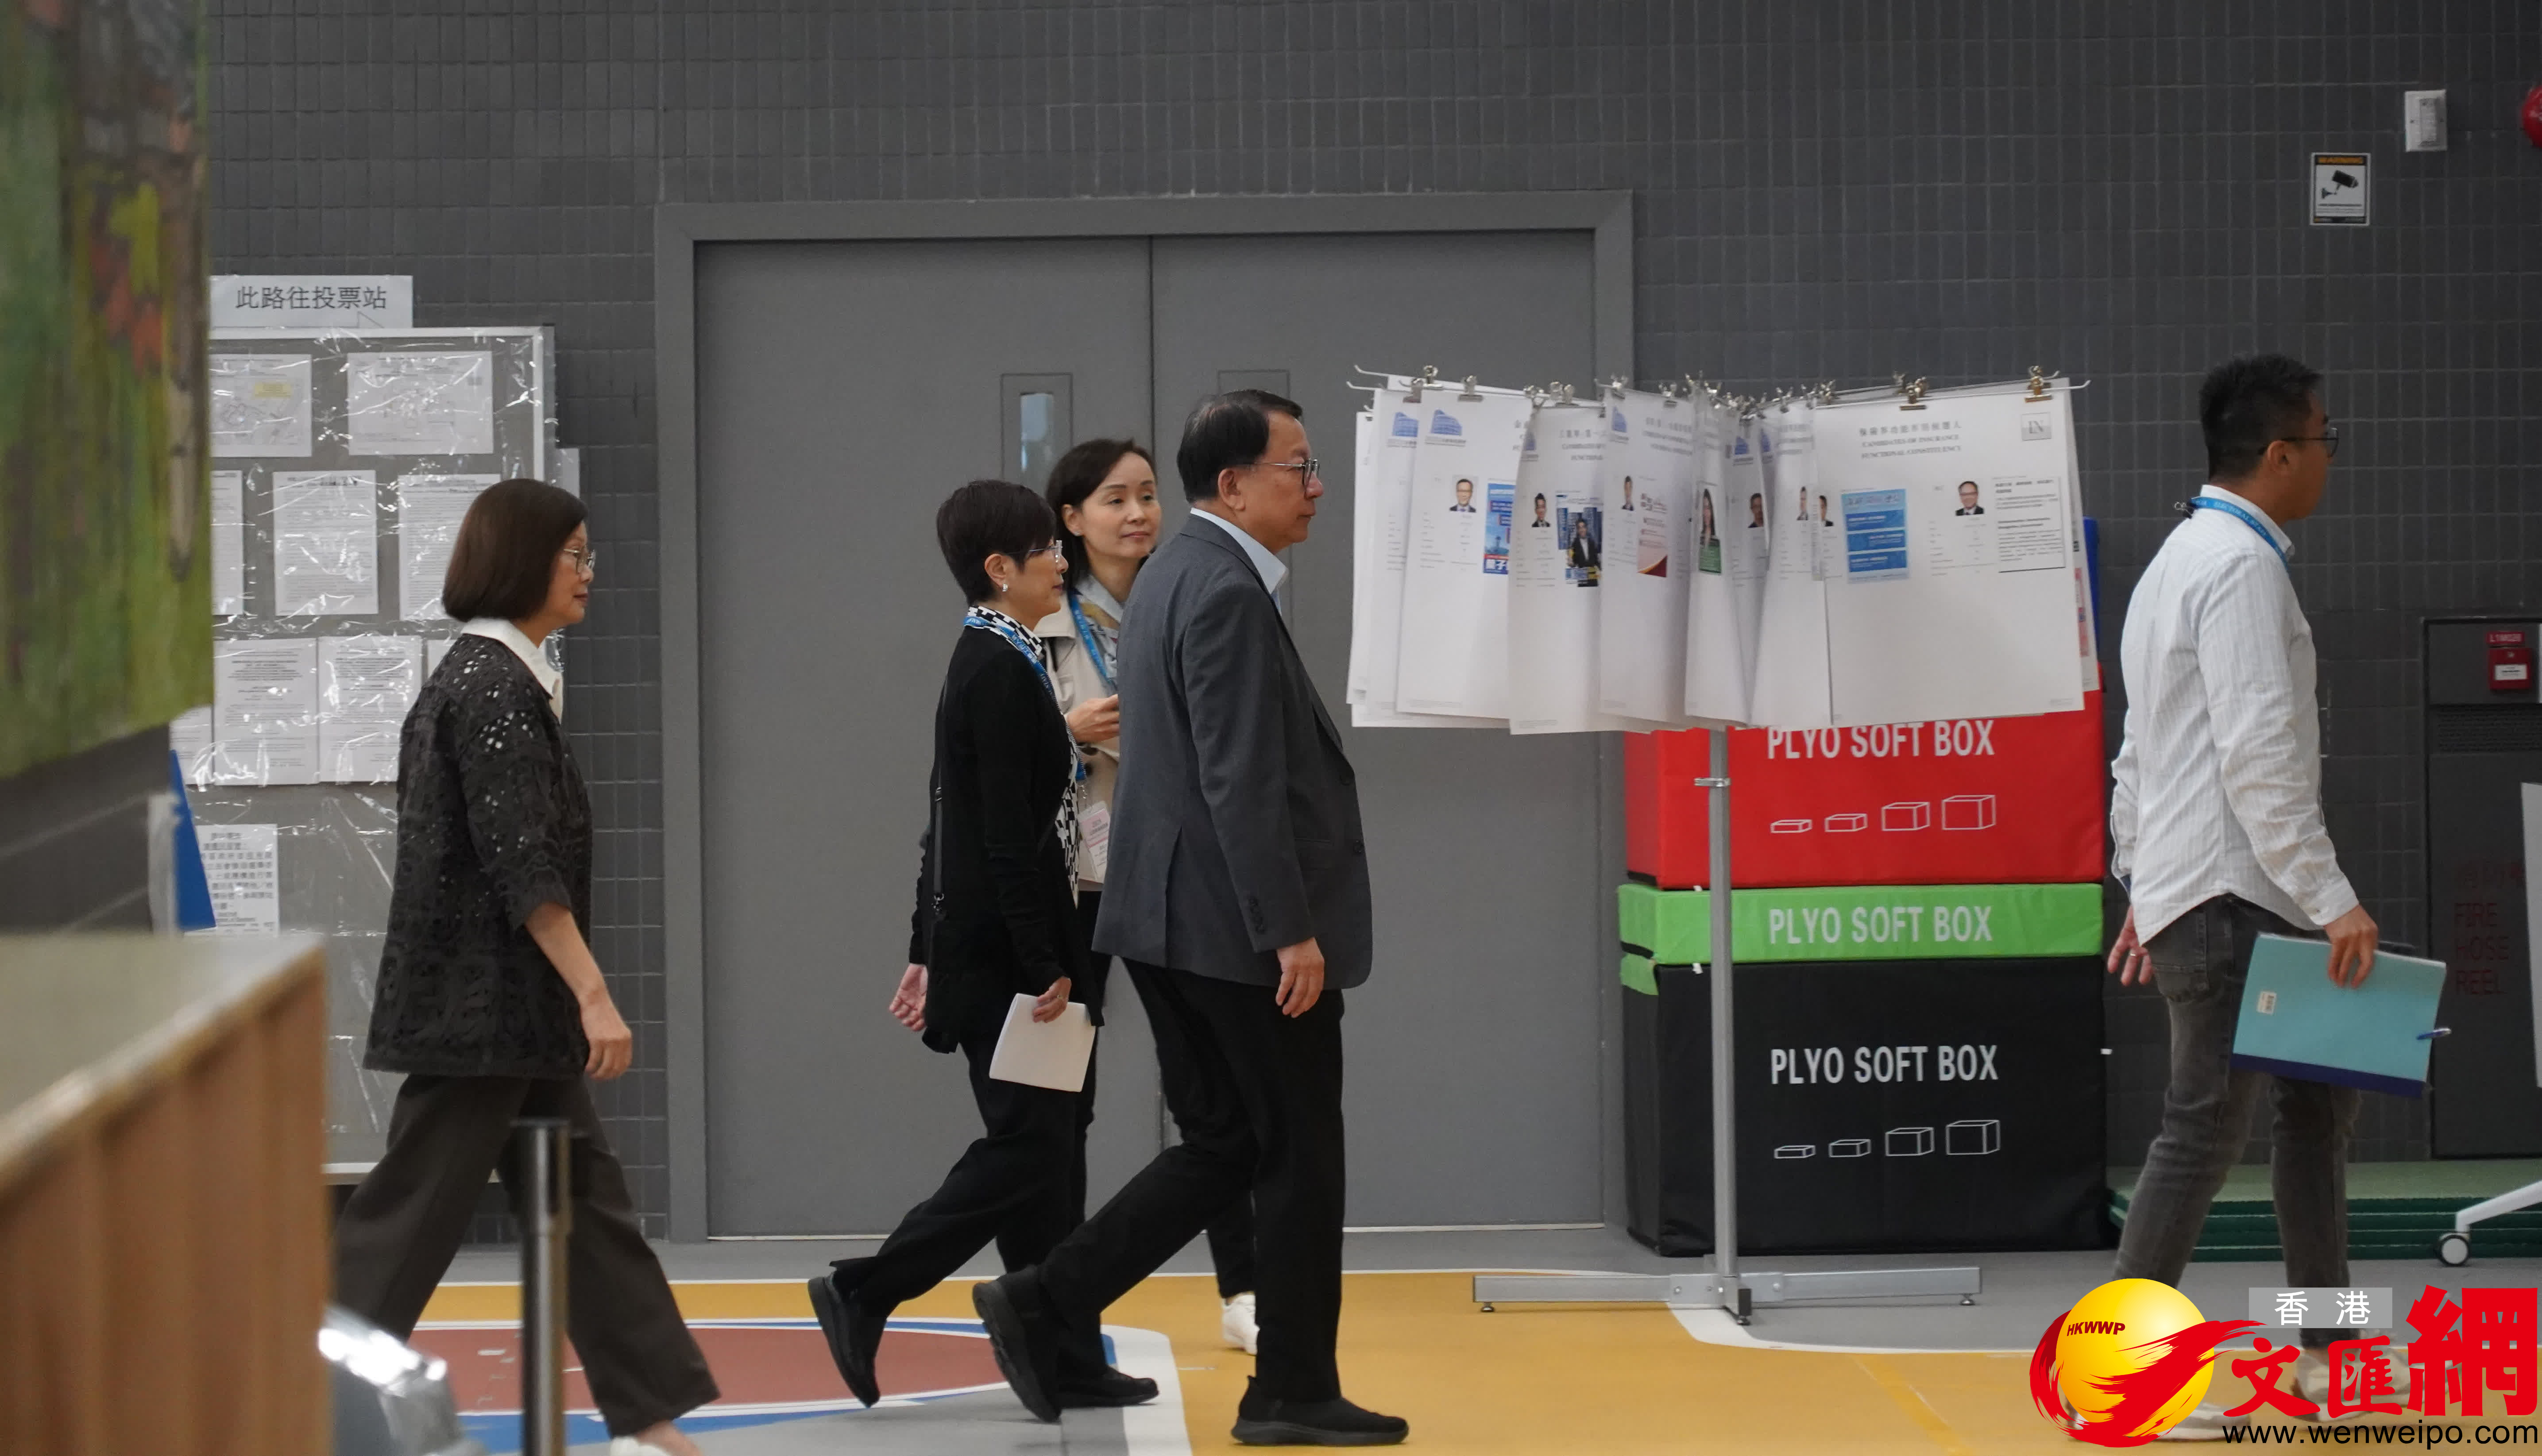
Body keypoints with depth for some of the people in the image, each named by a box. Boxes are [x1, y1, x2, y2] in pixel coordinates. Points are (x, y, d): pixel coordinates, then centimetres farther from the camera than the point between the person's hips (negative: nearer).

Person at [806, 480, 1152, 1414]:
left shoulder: (987, 664, 15)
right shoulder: (1000, 673, -16)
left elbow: (950, 820, 19)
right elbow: (1008, 837, -20)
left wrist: (928, 950, 21)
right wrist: (1045, 968, -18)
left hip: (980, 947, 10)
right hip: (1001, 952, -10)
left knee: (1039, 1147, 9)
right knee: (1026, 1151, -7)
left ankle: (1067, 1363, 11)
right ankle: (864, 1294, -4)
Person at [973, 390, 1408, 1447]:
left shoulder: (1177, 574, 15)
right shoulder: (1227, 592, -17)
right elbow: (1242, 783, -22)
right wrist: (1292, 933, -22)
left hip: (1171, 922, 10)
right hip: (1238, 924, -10)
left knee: (1227, 1147, 14)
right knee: (1300, 1156, 1)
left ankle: (1041, 1305, 9)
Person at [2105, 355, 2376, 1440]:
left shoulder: (2180, 560, 20)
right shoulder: (2242, 565, -13)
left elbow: (2141, 747, 23)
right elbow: (2259, 751, -21)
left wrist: (2140, 882, 24)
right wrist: (2332, 899, -21)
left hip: (2186, 889, 11)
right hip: (2228, 894, -11)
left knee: (2317, 1101, 16)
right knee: (2205, 1128, -10)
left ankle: (2326, 1355, 21)